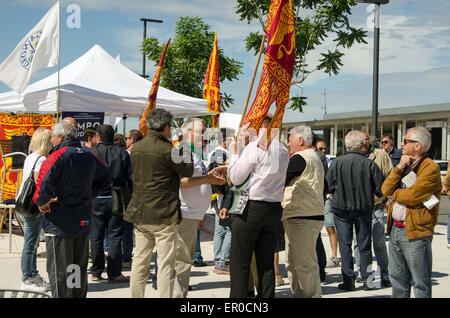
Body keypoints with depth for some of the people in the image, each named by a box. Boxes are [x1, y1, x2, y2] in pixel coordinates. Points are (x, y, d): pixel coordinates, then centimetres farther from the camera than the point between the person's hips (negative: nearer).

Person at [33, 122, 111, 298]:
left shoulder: (57, 156, -15)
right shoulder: (88, 155, 7)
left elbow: (45, 184, -28)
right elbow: (106, 179, 16)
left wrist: (41, 202, -11)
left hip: (59, 223, -7)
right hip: (83, 222, 7)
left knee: (59, 271, 1)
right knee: (79, 268, 18)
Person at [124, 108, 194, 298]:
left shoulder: (135, 148, 6)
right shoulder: (167, 149, -15)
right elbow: (188, 171, -4)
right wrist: (186, 151, 8)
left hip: (139, 214, 7)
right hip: (164, 215, -6)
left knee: (140, 261, 14)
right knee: (165, 265, -1)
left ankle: (136, 296, 20)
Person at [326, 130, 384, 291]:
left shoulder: (337, 162, -10)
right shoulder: (369, 164, -11)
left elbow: (328, 186, -5)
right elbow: (380, 190, -7)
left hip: (341, 208, 0)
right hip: (364, 209, 0)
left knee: (345, 244, 7)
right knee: (364, 245, 12)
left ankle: (348, 280, 5)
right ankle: (367, 279, 17)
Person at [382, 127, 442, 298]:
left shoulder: (430, 168, -12)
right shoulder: (405, 165, 16)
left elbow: (411, 196, -23)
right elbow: (386, 189, 6)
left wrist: (395, 193, -2)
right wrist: (399, 167, -6)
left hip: (415, 232, -9)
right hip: (395, 229, 9)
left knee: (420, 283, 1)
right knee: (397, 278, 17)